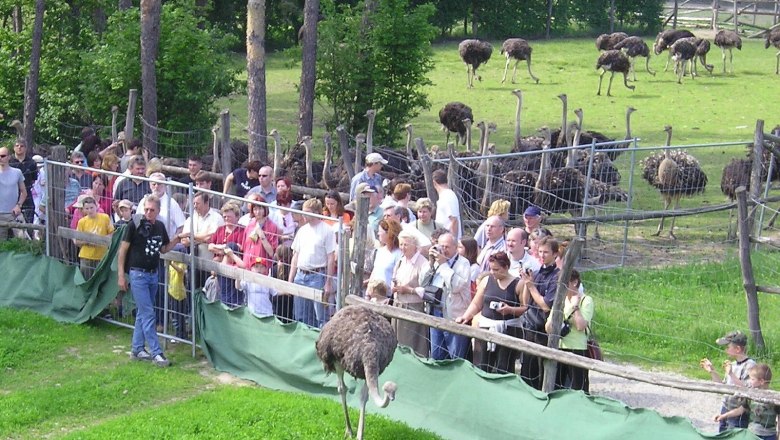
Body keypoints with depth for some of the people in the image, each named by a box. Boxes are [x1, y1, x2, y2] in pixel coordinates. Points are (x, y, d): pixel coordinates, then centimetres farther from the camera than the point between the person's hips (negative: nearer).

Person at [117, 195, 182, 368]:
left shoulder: (160, 227, 5)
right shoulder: (134, 225, -12)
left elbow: (163, 249, 18)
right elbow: (122, 250, -7)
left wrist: (177, 239, 1)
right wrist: (121, 275, -10)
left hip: (153, 275, 6)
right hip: (137, 274, -6)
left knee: (142, 313, 13)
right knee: (148, 314, -7)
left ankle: (137, 350, 22)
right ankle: (156, 353, -6)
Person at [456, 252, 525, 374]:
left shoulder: (518, 284, -1)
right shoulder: (486, 280, 9)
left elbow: (526, 308, -4)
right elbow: (476, 304, 13)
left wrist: (511, 310, -18)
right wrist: (465, 317, 0)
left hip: (509, 329, -3)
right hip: (486, 327, 3)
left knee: (503, 369, -6)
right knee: (480, 366, -2)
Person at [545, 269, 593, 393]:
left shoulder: (585, 300, -4)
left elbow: (581, 326, -19)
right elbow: (548, 329, 9)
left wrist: (575, 306, -11)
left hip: (577, 350, -6)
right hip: (558, 349, 6)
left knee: (577, 389, -4)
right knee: (554, 388, 8)